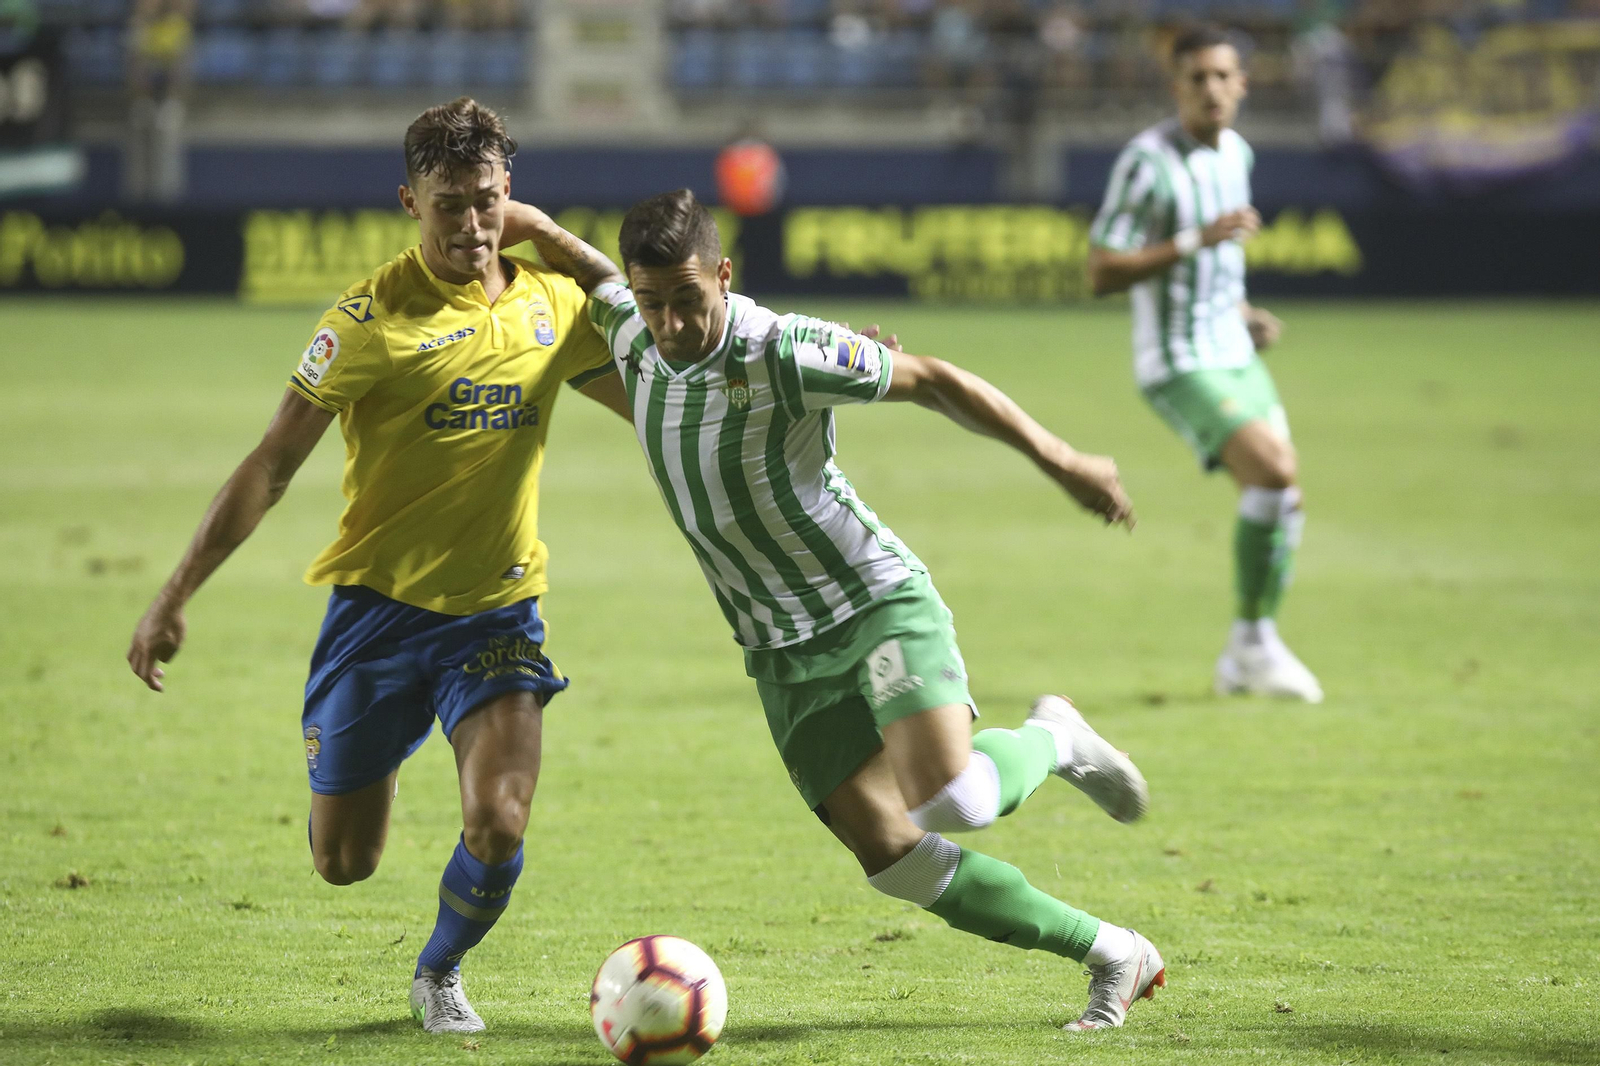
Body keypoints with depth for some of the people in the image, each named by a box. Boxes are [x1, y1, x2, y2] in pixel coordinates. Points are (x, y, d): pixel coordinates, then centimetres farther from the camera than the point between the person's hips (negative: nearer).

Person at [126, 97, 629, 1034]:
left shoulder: (554, 303, 1)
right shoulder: (373, 318, -12)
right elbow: (274, 464, -9)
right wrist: (176, 596, -11)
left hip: (499, 608, 2)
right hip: (380, 602, -2)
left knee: (497, 826, -18)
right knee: (343, 862, 5)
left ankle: (441, 972, 14)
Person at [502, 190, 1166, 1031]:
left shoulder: (783, 354, -19)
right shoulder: (633, 339, -1)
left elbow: (930, 381, -11)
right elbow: (574, 259, 15)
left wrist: (1058, 460, -10)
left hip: (878, 605, -6)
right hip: (782, 655, 6)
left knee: (949, 800, -27)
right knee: (890, 852, -6)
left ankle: (1050, 742, 10)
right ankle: (1112, 955, 6)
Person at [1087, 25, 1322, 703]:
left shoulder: (1235, 153, 10)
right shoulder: (1149, 161, -16)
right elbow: (1101, 273, -20)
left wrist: (1244, 314, 12)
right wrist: (1197, 240, -26)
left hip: (1233, 356, 8)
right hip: (1179, 364, -8)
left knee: (1278, 494, 6)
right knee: (1274, 474, -23)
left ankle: (1244, 660, 20)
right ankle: (1255, 642, -11)